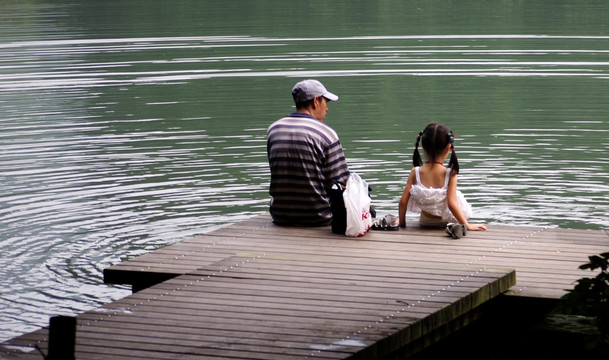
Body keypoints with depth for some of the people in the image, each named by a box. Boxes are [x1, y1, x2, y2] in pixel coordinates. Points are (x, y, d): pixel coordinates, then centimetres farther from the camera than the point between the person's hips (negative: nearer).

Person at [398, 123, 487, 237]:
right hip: (444, 220, -4)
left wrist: (402, 223, 2)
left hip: (425, 222, 4)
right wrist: (467, 225, -17)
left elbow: (403, 201, -13)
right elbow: (451, 204, -26)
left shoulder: (415, 172, -15)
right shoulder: (450, 174, -22)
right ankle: (453, 226, 1)